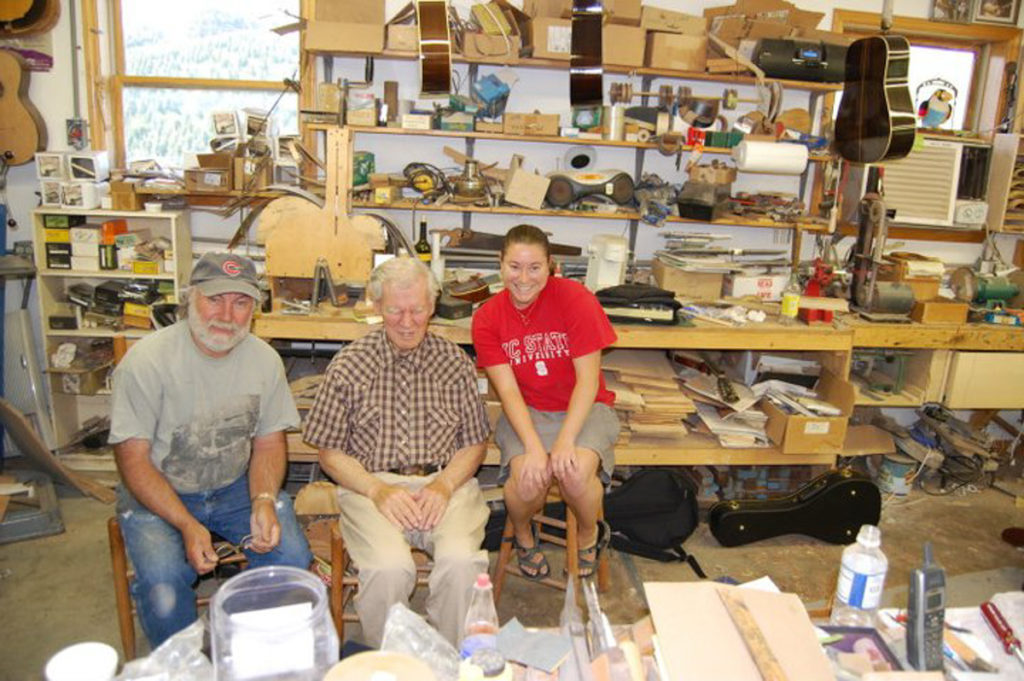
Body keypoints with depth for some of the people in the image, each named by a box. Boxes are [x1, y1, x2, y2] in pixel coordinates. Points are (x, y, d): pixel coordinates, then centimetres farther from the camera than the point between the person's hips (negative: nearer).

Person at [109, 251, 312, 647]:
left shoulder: (265, 360, -5)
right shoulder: (147, 360, -17)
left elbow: (269, 441, 4)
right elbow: (133, 458, -15)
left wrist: (264, 501, -16)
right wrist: (187, 526, -26)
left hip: (236, 487, 3)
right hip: (157, 494, -2)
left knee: (292, 556, -19)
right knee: (163, 583, -29)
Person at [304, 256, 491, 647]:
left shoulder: (455, 362, 8)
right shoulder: (348, 365, 4)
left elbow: (474, 444, 12)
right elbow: (330, 452, 6)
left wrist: (444, 485, -8)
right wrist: (377, 490, -10)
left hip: (444, 482, 1)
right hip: (371, 485, -1)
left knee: (461, 561, -28)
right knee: (390, 567, -29)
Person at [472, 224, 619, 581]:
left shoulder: (574, 298, -12)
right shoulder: (487, 317, -5)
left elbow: (587, 379, -14)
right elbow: (508, 390, -12)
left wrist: (565, 440, -25)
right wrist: (534, 447, -26)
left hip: (583, 408, -1)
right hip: (525, 413, 1)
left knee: (576, 472, -30)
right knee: (528, 477, -28)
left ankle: (590, 534, 7)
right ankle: (523, 536, 11)